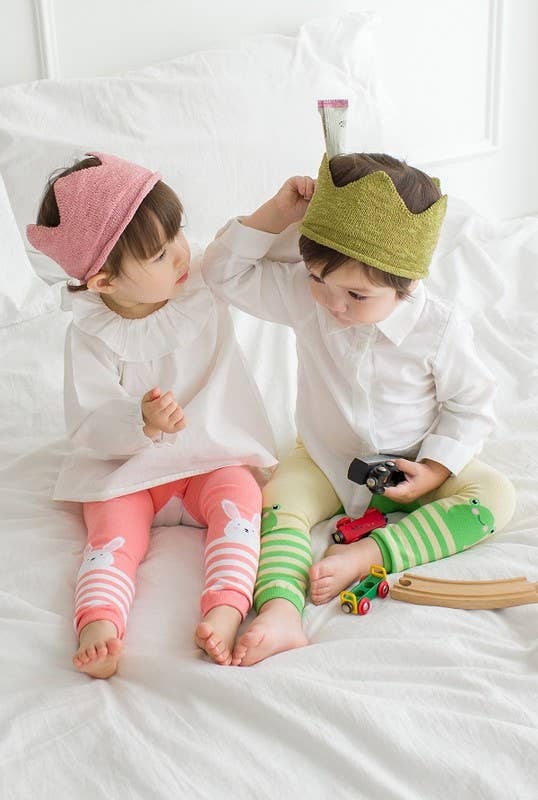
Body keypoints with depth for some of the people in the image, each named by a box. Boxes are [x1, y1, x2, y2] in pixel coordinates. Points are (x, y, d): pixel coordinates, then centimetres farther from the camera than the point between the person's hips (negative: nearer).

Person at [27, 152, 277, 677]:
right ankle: (98, 624, -43)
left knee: (239, 494, -27)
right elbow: (87, 427, -16)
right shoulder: (91, 337, -13)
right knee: (115, 529, -26)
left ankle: (225, 609, -41)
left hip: (213, 457, 2)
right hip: (126, 469, -1)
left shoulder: (205, 284, -4)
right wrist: (142, 421, -36)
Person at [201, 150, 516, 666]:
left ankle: (367, 555, -36)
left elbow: (471, 404, -8)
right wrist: (275, 215, -24)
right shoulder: (302, 295, -15)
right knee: (276, 501, -27)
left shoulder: (439, 329, -21)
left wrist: (434, 469, -20)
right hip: (325, 463, 1)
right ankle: (280, 609, -48)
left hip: (410, 468, 0)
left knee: (495, 495, -23)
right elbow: (225, 273, -11)